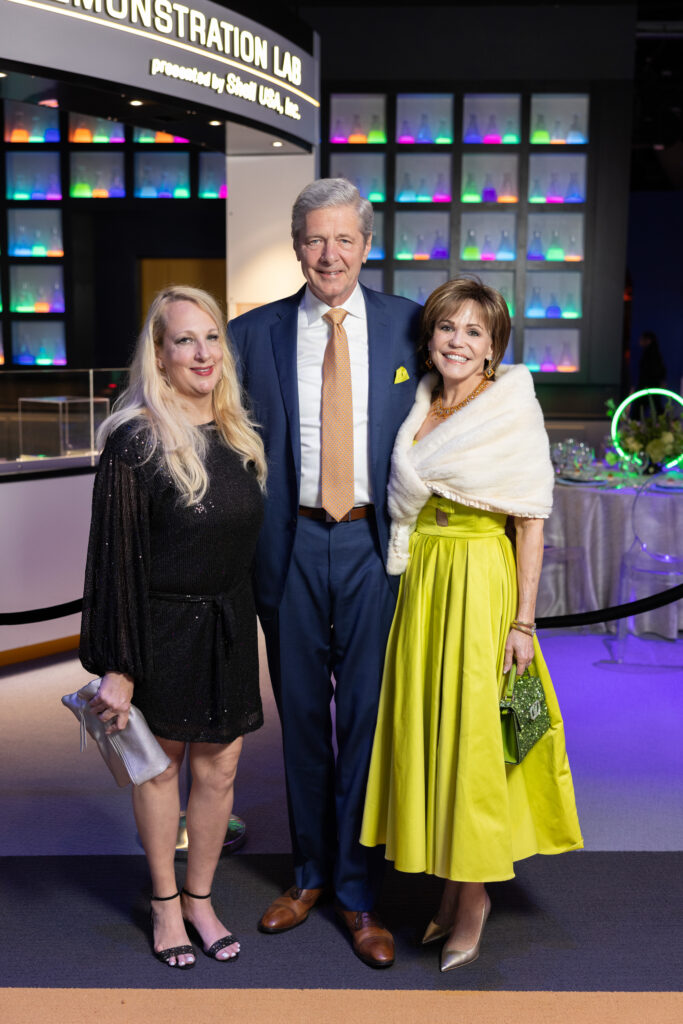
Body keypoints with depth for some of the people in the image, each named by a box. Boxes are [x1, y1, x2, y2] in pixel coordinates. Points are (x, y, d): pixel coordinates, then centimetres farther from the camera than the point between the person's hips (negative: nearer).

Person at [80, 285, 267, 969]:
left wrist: (243, 620, 13)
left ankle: (200, 898, 32)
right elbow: (116, 557, -15)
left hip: (228, 627, 5)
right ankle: (165, 903, 33)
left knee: (219, 767, 12)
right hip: (163, 628, -5)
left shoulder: (238, 437, 5)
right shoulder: (135, 442, -14)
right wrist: (118, 667, -15)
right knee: (161, 765, 12)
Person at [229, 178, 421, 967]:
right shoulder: (253, 334, 3)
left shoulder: (407, 325, 2)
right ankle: (309, 873, 33)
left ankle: (357, 892, 23)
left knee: (367, 716, 5)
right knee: (301, 715, 13)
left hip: (375, 544, -1)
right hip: (292, 544, 1)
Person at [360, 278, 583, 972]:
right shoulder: (419, 408, 12)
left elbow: (532, 521, -8)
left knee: (473, 736, 0)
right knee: (425, 730, 10)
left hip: (479, 585, -6)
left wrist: (523, 620, -13)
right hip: (420, 583, 6)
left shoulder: (513, 409, -6)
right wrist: (411, 577, 6)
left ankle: (473, 899, 19)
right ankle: (452, 887, 27)